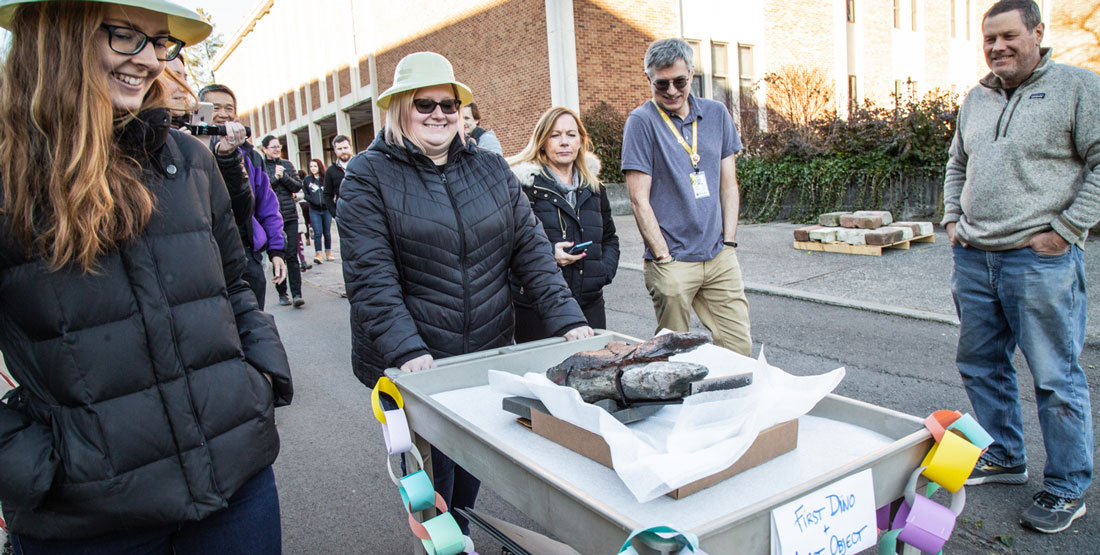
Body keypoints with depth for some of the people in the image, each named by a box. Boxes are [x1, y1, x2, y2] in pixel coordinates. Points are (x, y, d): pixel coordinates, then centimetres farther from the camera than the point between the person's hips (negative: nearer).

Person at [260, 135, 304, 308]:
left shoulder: (287, 165, 12)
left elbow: (298, 186, 5)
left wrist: (283, 176, -9)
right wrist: (274, 178, -13)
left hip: (290, 215, 2)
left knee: (292, 255, -4)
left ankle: (296, 294, -6)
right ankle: (282, 293, 14)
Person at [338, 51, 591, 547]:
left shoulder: (490, 167, 7)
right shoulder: (369, 175, -6)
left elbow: (531, 248, 2)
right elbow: (370, 276, -15)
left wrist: (567, 318, -9)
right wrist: (407, 352, -26)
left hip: (489, 356, 4)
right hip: (413, 364, -4)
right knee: (434, 474, 5)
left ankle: (461, 538, 43)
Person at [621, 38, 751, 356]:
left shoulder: (716, 114, 10)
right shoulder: (642, 122, -4)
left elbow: (728, 184, 14)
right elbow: (639, 200, -7)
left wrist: (729, 243, 5)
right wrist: (664, 258, -10)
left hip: (719, 257, 4)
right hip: (672, 261, -4)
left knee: (740, 347, 5)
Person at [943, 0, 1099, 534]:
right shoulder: (976, 98, 16)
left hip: (1040, 261, -6)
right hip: (973, 258, 7)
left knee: (1056, 378, 1)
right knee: (980, 365, 15)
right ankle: (1004, 457, 33)